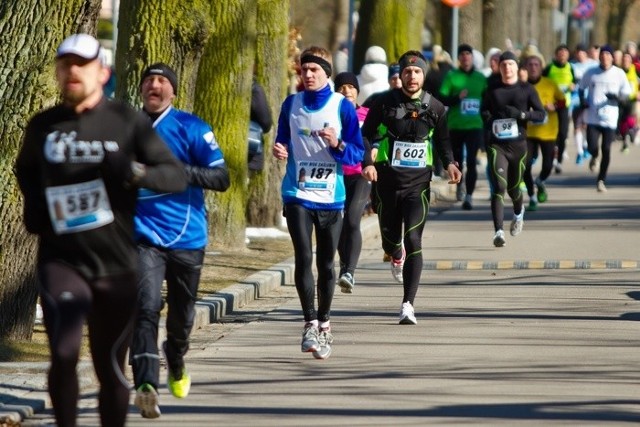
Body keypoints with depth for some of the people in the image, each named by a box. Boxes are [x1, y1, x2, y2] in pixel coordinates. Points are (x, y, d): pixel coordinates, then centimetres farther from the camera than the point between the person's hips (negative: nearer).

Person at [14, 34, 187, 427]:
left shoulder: (127, 122, -2)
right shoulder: (43, 127, 5)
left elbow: (177, 176, -4)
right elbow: (25, 170, 26)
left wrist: (135, 172, -23)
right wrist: (33, 209, 7)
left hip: (116, 262, 0)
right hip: (61, 259, 0)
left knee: (111, 367, 7)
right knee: (64, 353, -18)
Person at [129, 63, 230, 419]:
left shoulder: (191, 128, -4)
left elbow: (222, 178, -10)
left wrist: (180, 170, -21)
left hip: (187, 239, 0)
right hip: (144, 238, 0)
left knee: (182, 315, 16)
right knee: (147, 308, -22)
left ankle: (176, 366, 47)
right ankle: (147, 385, -31)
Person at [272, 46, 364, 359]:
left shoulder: (342, 106, 0)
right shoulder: (292, 104, 6)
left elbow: (358, 153, 1)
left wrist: (337, 144, -19)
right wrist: (279, 150, -5)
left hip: (331, 196, 0)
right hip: (297, 195, 1)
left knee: (326, 263, 7)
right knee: (303, 259, -11)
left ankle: (323, 324, 20)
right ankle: (310, 324, -10)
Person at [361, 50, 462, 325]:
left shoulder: (435, 108, 3)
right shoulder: (385, 103, 0)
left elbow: (442, 140, 15)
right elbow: (366, 135, 4)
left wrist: (449, 163, -4)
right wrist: (367, 163, -13)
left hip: (418, 182, -1)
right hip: (387, 179, 1)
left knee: (413, 241, -14)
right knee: (390, 239, 13)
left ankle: (408, 305, -15)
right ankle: (397, 258, 53)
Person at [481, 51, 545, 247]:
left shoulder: (526, 89, 2)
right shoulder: (492, 91, 6)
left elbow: (541, 114, 0)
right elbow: (484, 111, 20)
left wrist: (521, 114, -17)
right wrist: (489, 119, -3)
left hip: (518, 144, 0)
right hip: (497, 144, 0)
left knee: (513, 187, 13)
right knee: (498, 187, -12)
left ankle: (518, 213, 47)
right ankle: (498, 232, -17)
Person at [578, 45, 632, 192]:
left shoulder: (619, 74, 1)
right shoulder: (591, 73, 5)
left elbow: (626, 94, 4)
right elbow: (582, 88, 20)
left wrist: (616, 96, -17)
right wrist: (582, 100, 0)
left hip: (610, 119, -1)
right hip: (593, 117, 1)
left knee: (606, 150, -2)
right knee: (592, 147, -10)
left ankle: (601, 180, 12)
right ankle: (594, 157, 29)